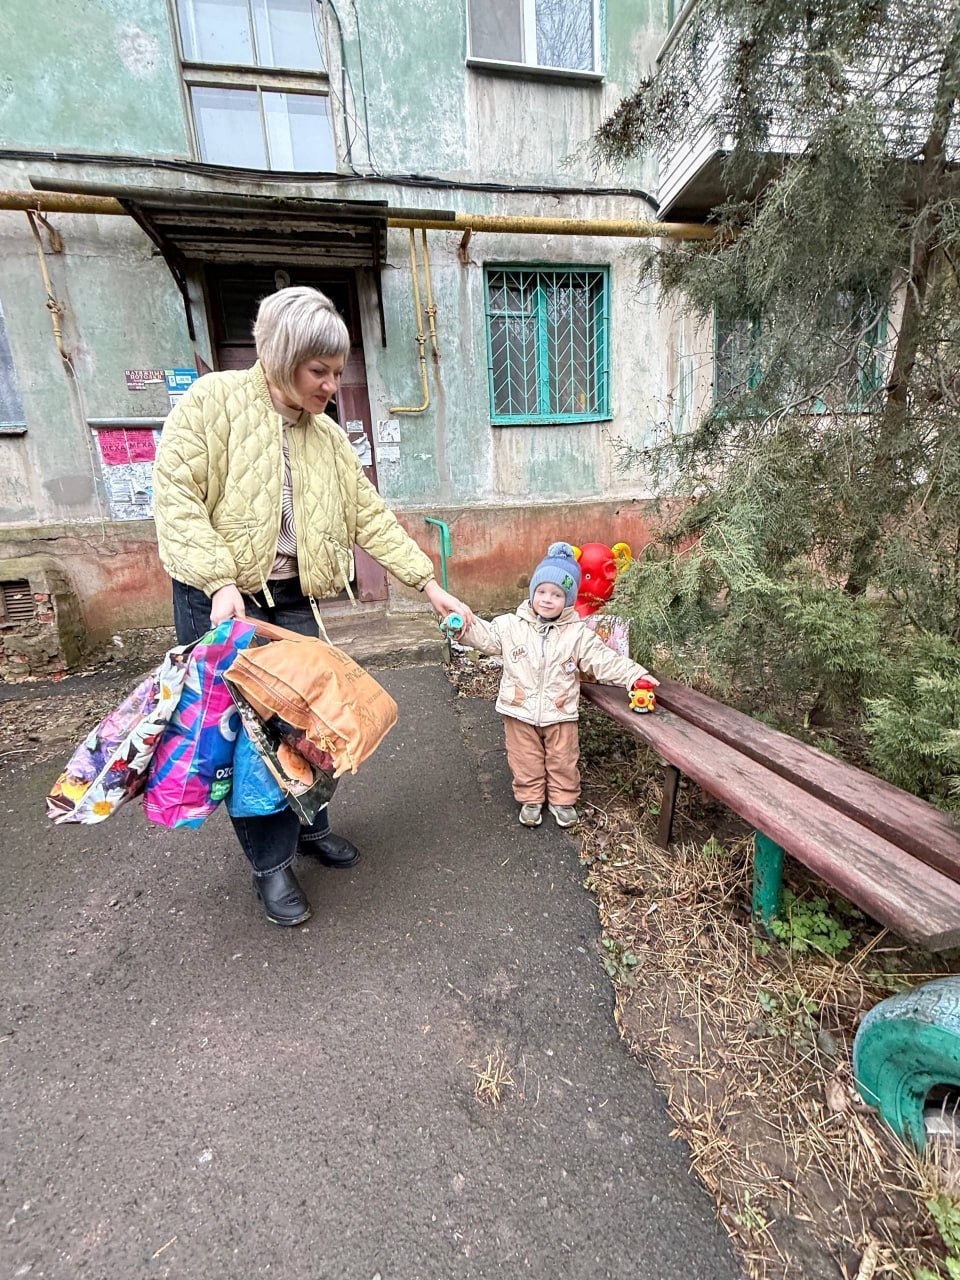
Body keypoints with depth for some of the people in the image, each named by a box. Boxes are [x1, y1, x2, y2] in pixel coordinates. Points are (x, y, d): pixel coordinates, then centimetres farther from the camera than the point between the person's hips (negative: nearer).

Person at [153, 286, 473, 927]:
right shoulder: (212, 400, -5)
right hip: (218, 597, -5)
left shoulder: (327, 435, 10)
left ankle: (310, 825, 33)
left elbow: (371, 516, 7)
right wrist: (220, 582, -23)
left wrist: (431, 584, 2)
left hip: (292, 598, 5)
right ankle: (272, 862, 19)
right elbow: (177, 496, -11)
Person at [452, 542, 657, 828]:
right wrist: (464, 627, -19)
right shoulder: (511, 625, -4)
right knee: (526, 761, 14)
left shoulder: (578, 633, -7)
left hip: (560, 713, 0)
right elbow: (485, 635, -1)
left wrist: (634, 674, -16)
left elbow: (604, 661, -7)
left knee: (563, 762, 14)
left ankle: (563, 800, 36)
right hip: (520, 712, 1)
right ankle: (530, 799, 34)